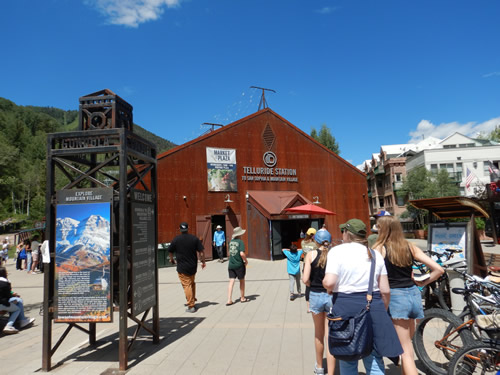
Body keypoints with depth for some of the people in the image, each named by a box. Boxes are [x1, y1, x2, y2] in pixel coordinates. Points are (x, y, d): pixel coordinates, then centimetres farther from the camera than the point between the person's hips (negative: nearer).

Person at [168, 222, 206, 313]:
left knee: (187, 285, 0)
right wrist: (203, 262, 10)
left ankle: (191, 306, 0)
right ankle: (193, 299, 34)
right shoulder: (194, 238, -3)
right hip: (193, 266, 3)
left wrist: (172, 259, 27)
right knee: (192, 283, 24)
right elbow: (201, 252, -4)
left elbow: (170, 252, 7)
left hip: (182, 267, -3)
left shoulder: (176, 240, -7)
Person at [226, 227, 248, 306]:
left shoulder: (231, 241, 7)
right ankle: (242, 298, 26)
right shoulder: (240, 242, -13)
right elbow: (242, 253, -22)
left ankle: (229, 300, -3)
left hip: (230, 265, 5)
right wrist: (246, 260, -7)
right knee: (242, 281, 14)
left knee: (231, 282, 3)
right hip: (239, 265, -5)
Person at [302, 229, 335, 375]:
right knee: (330, 336, 6)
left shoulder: (311, 254, -7)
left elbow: (305, 279, -11)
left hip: (316, 296, 1)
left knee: (318, 334, 20)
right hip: (332, 296, 0)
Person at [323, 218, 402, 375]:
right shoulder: (375, 254, 9)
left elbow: (329, 283, -17)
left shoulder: (337, 251, -5)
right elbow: (385, 291, 7)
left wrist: (326, 286, 5)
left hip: (346, 307, -3)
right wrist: (382, 311, 22)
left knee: (348, 362, 12)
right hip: (373, 306, 4)